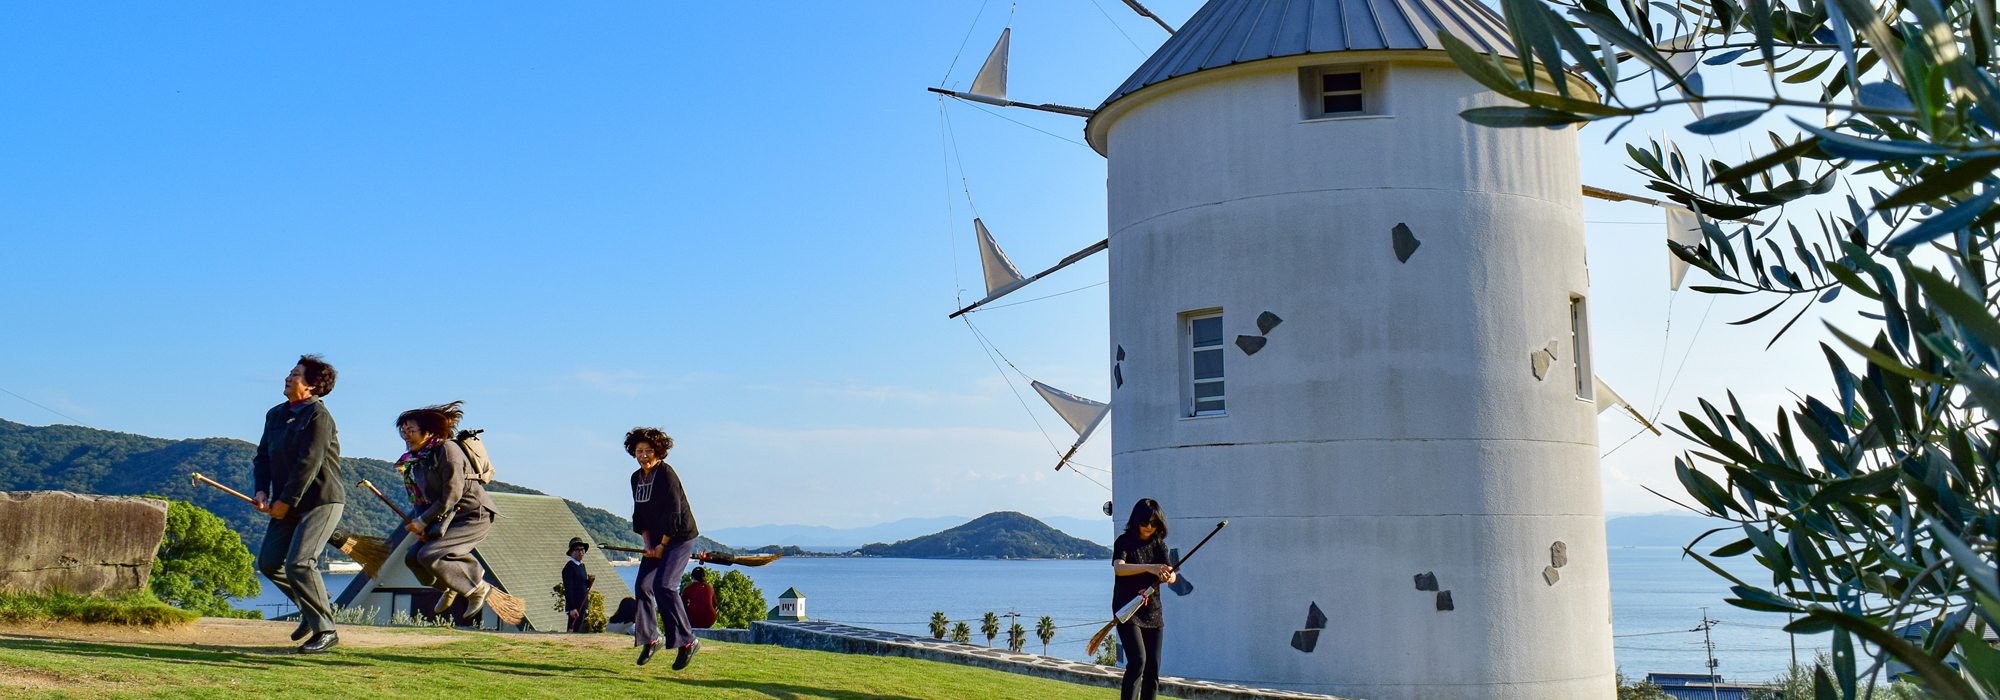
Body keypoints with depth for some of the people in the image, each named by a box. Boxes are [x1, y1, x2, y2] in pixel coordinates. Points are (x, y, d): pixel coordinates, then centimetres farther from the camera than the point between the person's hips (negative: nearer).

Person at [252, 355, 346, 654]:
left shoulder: (318, 415, -14)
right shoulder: (275, 415, 12)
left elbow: (309, 463, -18)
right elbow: (263, 456, 15)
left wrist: (286, 501, -16)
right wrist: (262, 490, -1)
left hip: (321, 500, -9)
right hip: (288, 504, 9)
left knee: (299, 563, -17)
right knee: (268, 562, 8)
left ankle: (325, 631, -7)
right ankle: (313, 608, 26)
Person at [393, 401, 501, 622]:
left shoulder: (446, 449, -17)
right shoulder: (414, 461, 9)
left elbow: (452, 494, -22)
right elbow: (420, 499, 12)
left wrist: (422, 522, -17)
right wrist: (421, 526, -8)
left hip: (473, 516, -9)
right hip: (447, 519, 9)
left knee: (429, 555, -20)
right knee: (412, 558, 2)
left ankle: (478, 588, -3)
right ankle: (449, 589, 27)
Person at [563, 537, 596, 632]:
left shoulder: (582, 566, 16)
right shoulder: (569, 567, -12)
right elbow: (568, 589, -18)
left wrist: (590, 581, 0)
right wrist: (572, 608, -22)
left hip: (582, 606, 9)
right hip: (575, 608, -9)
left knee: (579, 630, 11)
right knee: (574, 631, -10)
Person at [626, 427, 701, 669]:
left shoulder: (666, 474, -17)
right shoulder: (636, 478, 8)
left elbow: (674, 514, -19)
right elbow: (640, 515, 12)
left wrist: (662, 545, -14)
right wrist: (647, 544, 0)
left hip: (679, 537, -8)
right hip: (655, 540, 8)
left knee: (664, 585, -18)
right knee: (643, 585, 0)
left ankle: (687, 641, -11)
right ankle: (651, 637, 17)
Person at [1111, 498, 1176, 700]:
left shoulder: (1158, 545, 10)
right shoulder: (1124, 542, -5)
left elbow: (1171, 575, -1)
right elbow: (1118, 567, -24)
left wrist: (1168, 576, -25)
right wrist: (1148, 568, -36)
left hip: (1152, 611, 5)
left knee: (1153, 666, 3)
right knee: (1138, 661, -18)